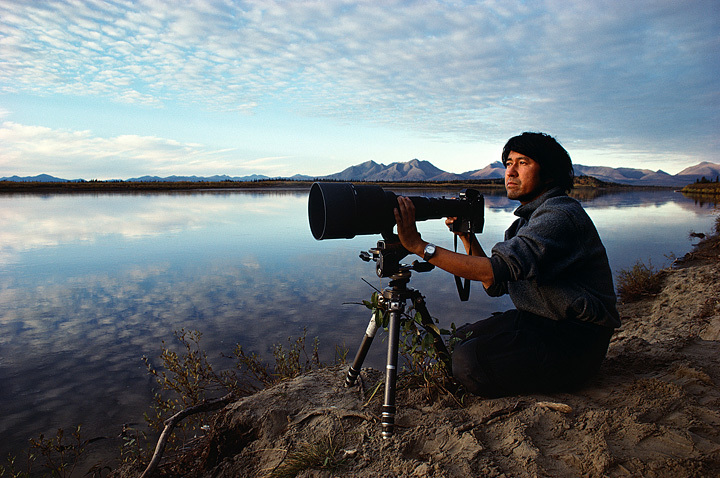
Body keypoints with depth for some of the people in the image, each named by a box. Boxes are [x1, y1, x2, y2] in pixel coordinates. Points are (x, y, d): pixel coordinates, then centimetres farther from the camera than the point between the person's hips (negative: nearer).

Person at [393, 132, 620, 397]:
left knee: (468, 362, -22)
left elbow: (496, 270, -31)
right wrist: (467, 237, -1)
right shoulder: (527, 220, 13)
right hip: (538, 321, 9)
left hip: (575, 340, -9)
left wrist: (420, 246, -31)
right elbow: (495, 286, 9)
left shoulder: (560, 214, -19)